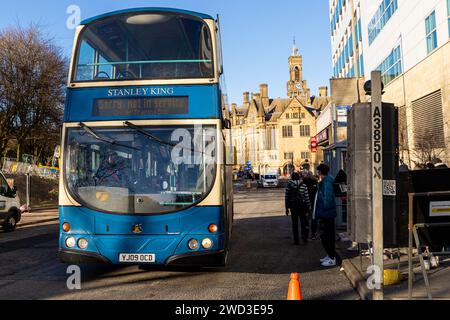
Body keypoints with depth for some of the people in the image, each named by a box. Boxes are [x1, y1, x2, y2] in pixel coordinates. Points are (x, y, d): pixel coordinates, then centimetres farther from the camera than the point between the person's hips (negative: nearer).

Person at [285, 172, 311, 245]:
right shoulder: (303, 186, -5)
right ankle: (304, 236, -7)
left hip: (293, 206, 1)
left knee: (295, 223, 9)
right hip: (302, 205, -1)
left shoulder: (289, 186, -3)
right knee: (303, 222, 12)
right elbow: (307, 197, -3)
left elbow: (287, 197, -1)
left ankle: (296, 240, 11)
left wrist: (287, 208, 6)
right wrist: (309, 207, 4)